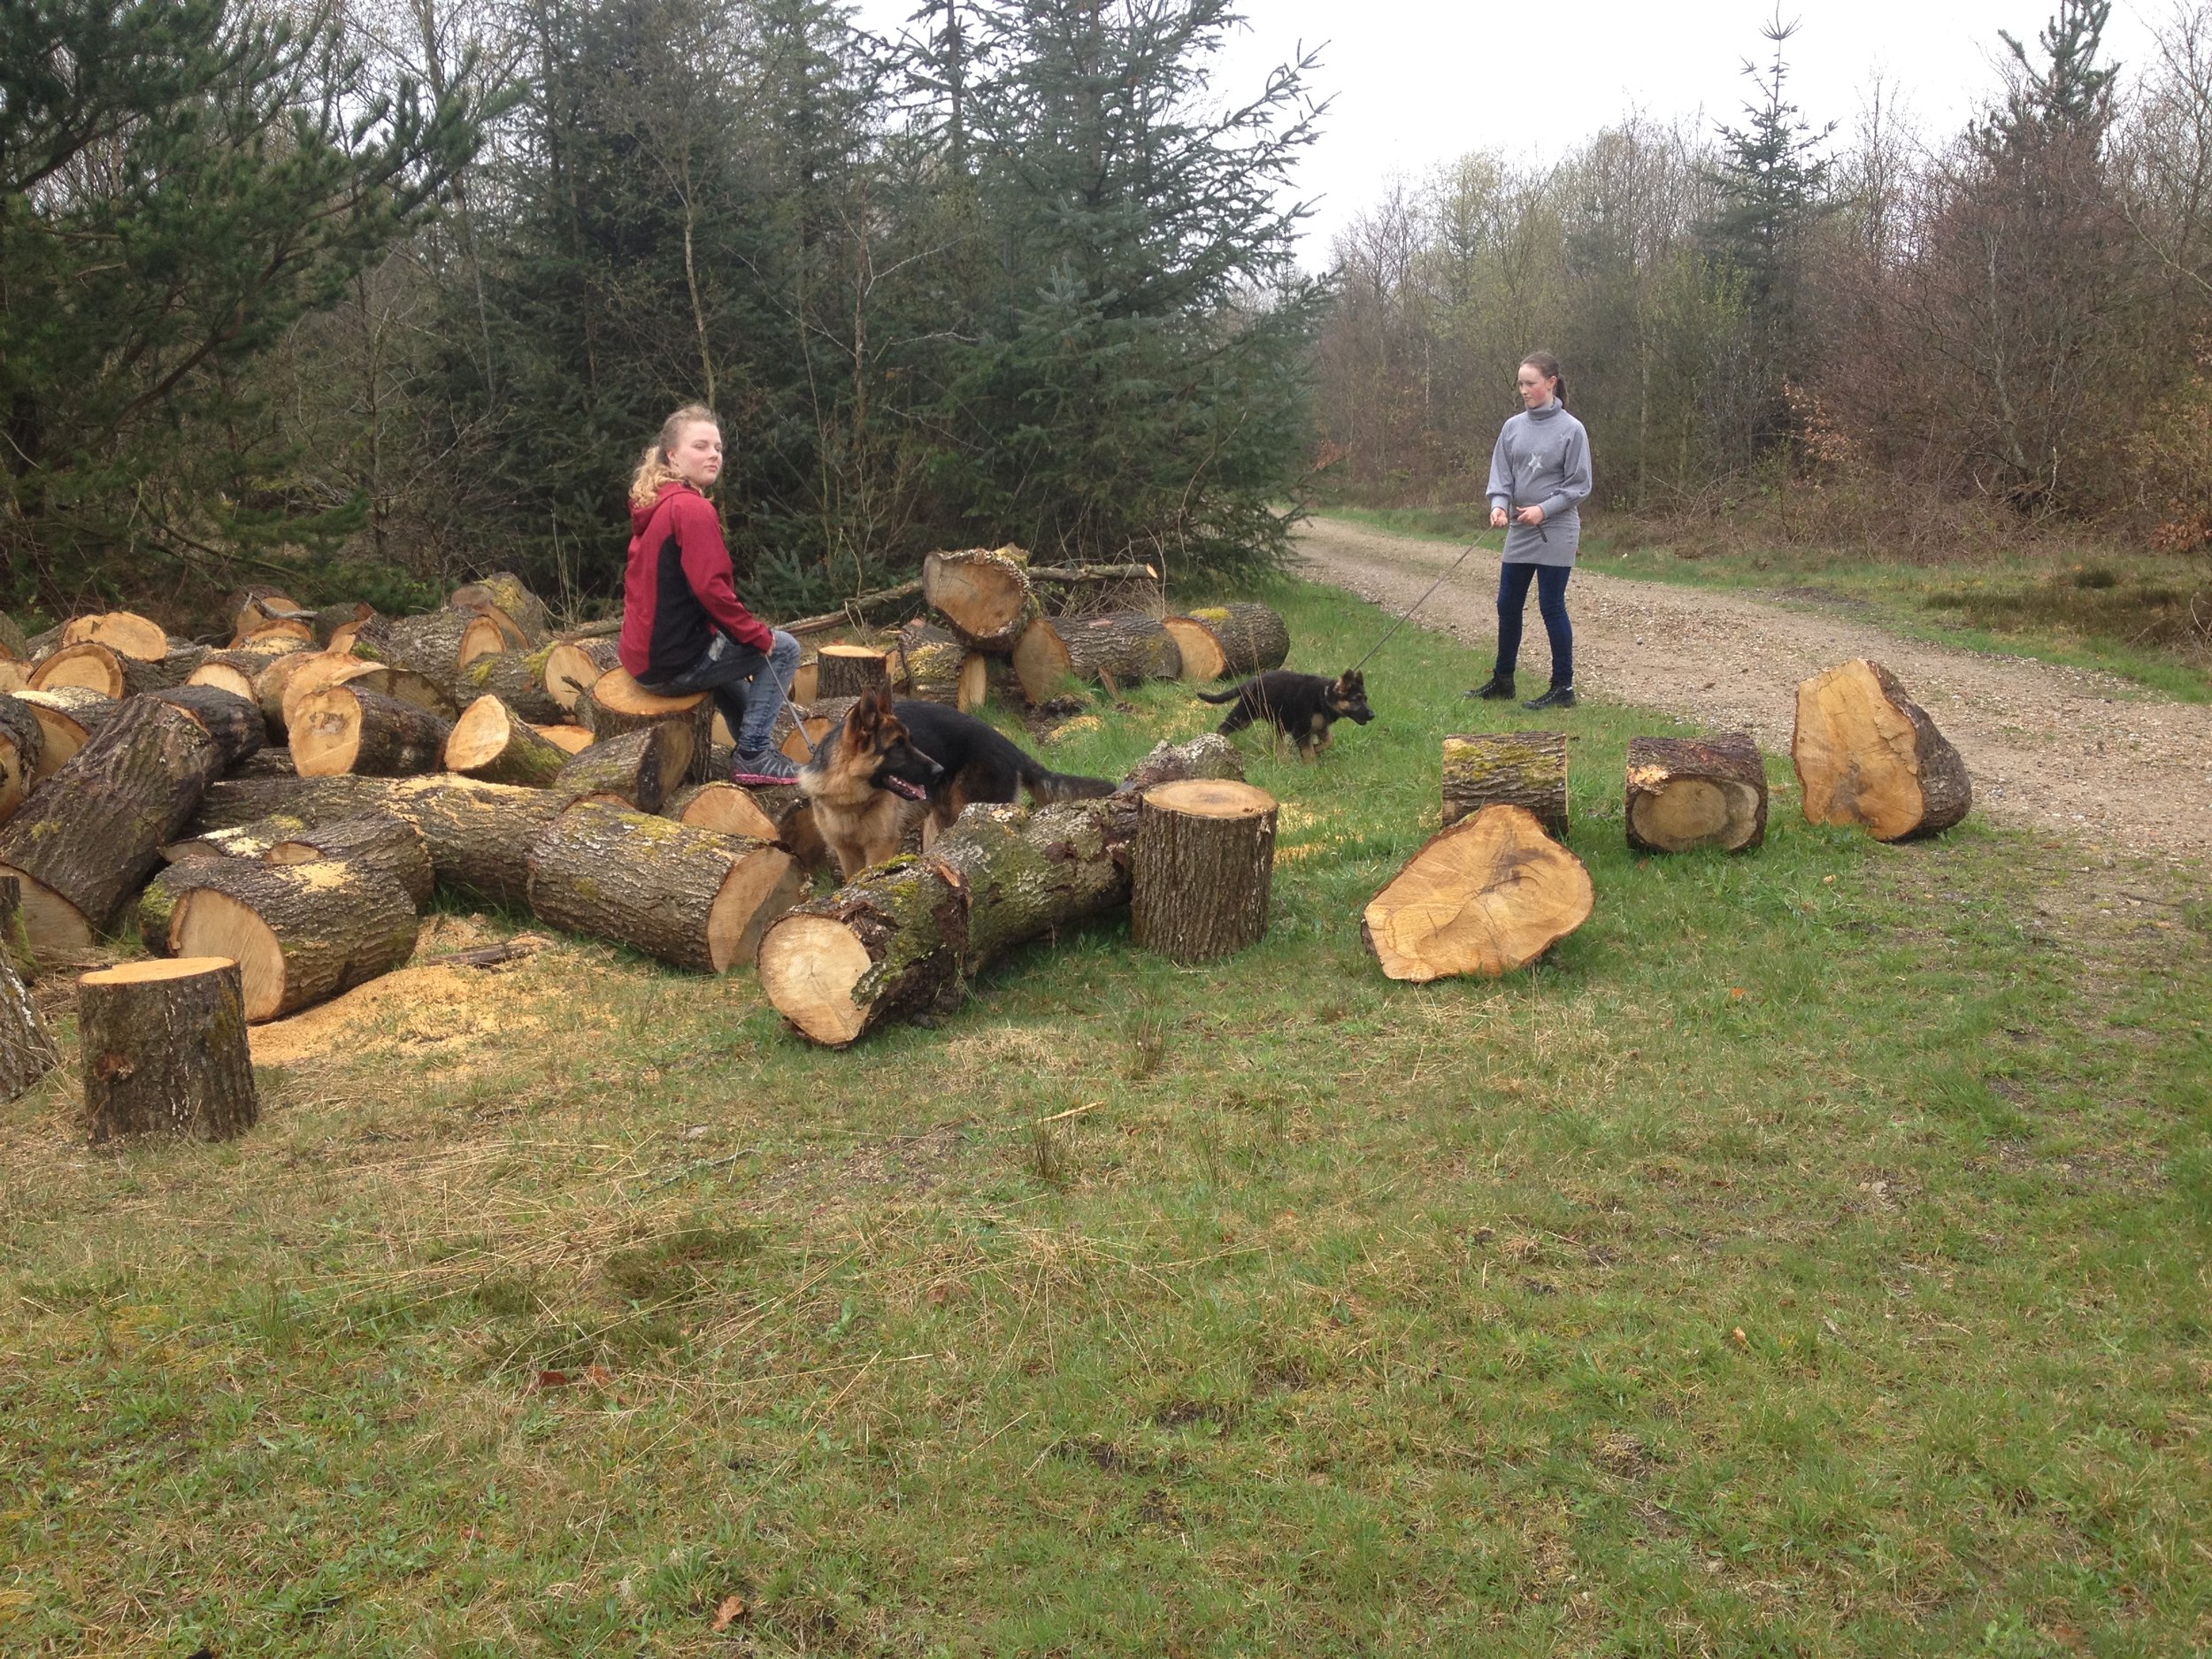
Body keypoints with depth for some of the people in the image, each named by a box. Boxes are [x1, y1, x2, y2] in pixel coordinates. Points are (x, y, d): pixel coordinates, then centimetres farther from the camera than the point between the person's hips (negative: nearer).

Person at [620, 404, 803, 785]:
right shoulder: (692, 508, -17)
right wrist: (759, 635, -10)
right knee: (783, 648, 3)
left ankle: (752, 741, 39)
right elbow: (712, 588, -24)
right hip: (675, 660, -10)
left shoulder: (656, 504, 13)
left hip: (646, 652, 10)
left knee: (727, 649, 36)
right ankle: (753, 756, 4)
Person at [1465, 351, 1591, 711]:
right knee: (1507, 606, 10)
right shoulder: (1513, 427, 5)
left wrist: (1544, 509, -17)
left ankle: (1563, 688, 7)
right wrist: (1499, 504, -14)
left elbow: (1579, 485, -7)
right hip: (1519, 532, 5)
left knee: (1552, 607, -2)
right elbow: (1501, 475, 5)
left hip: (1556, 533, -5)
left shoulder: (1571, 429, -8)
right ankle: (1502, 680, 24)